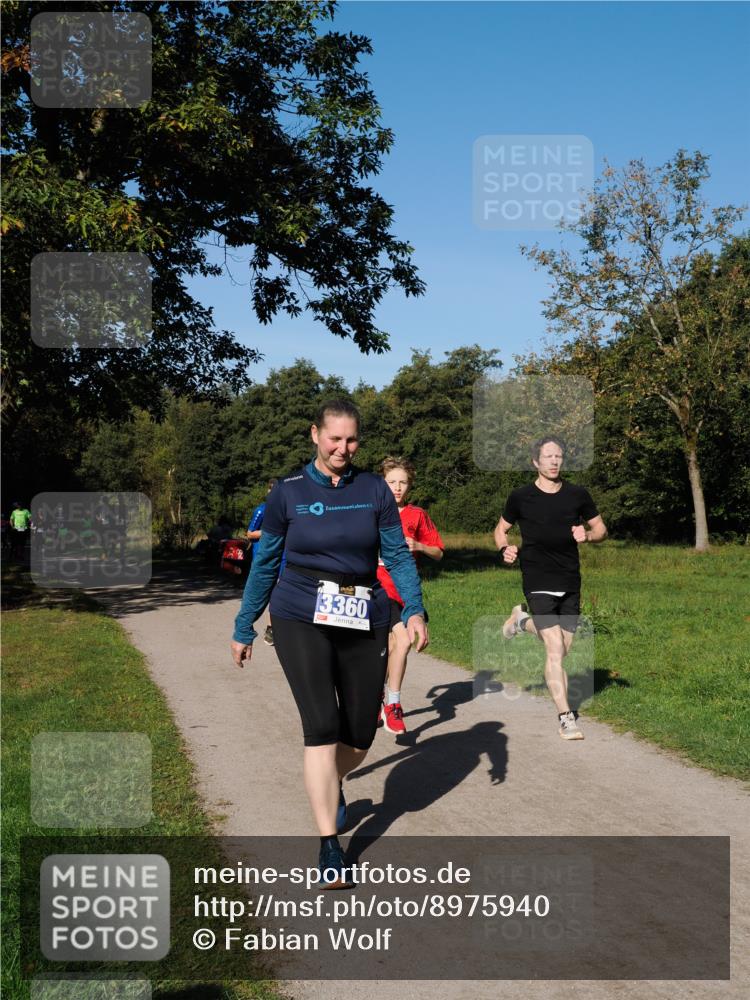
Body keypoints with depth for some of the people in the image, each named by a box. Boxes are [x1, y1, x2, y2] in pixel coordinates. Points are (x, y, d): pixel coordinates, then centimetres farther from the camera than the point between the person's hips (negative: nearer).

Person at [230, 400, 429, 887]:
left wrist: (415, 609, -11)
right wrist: (244, 629, 11)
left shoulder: (374, 489, 3)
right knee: (322, 728, -14)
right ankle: (330, 846, -6)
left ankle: (331, 784, 42)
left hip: (365, 622, 2)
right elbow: (265, 563, 8)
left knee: (360, 735, 7)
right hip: (301, 621, -2)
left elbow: (398, 554, 4)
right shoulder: (288, 493, 0)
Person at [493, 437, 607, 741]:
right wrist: (505, 549, -10)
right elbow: (501, 529, 11)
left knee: (562, 648, 13)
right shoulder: (521, 497, -3)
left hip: (570, 583, 4)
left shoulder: (578, 495, 2)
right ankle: (566, 718, -6)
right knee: (555, 651, -13)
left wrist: (587, 535, -11)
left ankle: (523, 619, 40)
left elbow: (601, 529, 12)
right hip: (538, 583, -4)